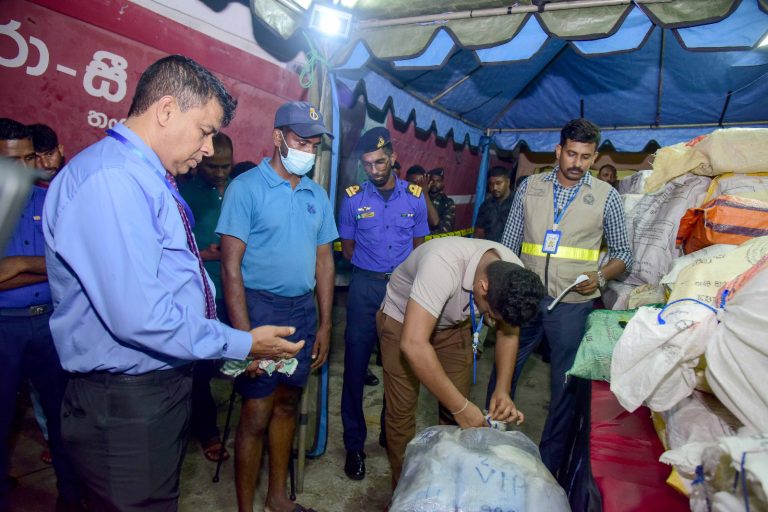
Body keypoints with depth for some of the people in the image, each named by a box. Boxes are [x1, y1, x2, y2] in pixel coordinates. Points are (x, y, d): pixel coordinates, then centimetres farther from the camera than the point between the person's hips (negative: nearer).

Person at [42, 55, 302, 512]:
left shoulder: (148, 178, 10)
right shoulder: (109, 179, -22)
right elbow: (139, 317, -29)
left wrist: (237, 344, 11)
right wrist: (242, 344, -17)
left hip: (165, 384, 10)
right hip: (126, 403, -9)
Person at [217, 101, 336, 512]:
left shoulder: (317, 196, 8)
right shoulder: (246, 187, -9)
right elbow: (231, 265, -13)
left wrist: (325, 324, 9)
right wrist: (243, 332, -17)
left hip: (303, 309, 6)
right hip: (260, 307, -6)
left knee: (287, 404, 17)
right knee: (256, 414, 2)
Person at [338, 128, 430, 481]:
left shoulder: (415, 197, 2)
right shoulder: (354, 199, -1)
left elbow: (419, 245, 11)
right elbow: (347, 247, 8)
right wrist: (373, 269, 2)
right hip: (365, 287, -1)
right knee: (356, 365, 2)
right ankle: (354, 444, 17)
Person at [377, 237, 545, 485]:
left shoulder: (513, 274, -23)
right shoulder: (443, 265, -43)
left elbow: (508, 332, -7)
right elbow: (413, 344, -48)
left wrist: (503, 390, -20)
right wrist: (461, 406, -41)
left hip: (454, 325, 4)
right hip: (403, 320, -4)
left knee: (457, 415, 3)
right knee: (401, 411, -2)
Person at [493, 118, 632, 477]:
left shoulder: (606, 197, 1)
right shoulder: (530, 187, 4)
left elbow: (623, 253, 7)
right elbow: (508, 244, 8)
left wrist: (601, 276, -14)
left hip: (572, 305, -1)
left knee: (565, 387, 9)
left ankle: (548, 466, 28)